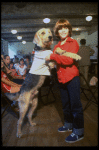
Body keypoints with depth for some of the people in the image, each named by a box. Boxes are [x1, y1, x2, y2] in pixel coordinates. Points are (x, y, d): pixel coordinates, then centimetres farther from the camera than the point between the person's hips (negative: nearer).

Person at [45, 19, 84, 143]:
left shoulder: (73, 43, -6)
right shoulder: (56, 46, 13)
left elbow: (69, 60, -20)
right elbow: (55, 61, 20)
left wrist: (52, 56, -18)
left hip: (72, 77, -7)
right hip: (61, 78, 7)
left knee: (75, 105, 0)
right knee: (65, 104, 19)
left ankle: (79, 132, 14)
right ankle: (68, 124, 37)